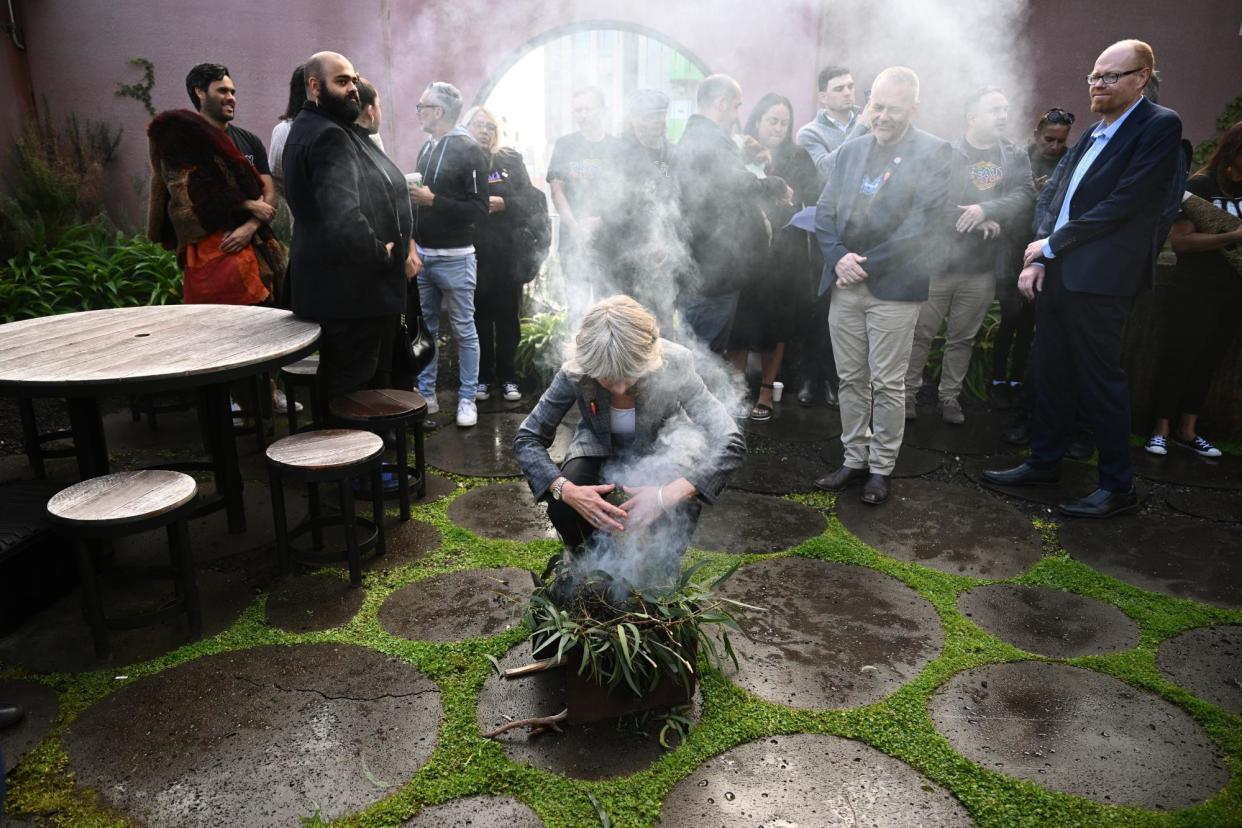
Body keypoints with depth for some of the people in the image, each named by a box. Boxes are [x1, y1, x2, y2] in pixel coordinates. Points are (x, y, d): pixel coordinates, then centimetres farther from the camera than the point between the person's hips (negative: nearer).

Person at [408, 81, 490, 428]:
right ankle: (425, 394, 22)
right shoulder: (427, 148, 13)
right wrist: (414, 196, 7)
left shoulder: (468, 150, -10)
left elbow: (479, 210, -17)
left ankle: (467, 399, 12)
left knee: (463, 330, 2)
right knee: (424, 327, 12)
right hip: (422, 254, 8)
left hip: (454, 257, -7)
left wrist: (432, 201, -20)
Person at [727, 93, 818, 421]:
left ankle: (766, 393, 18)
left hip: (784, 257, 1)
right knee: (740, 326, -2)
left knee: (777, 326, 7)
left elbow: (815, 202, -3)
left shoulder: (798, 158, 6)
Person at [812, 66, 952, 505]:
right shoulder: (850, 150, 13)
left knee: (888, 384, 2)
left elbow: (923, 225, -10)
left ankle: (881, 468, 16)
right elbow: (825, 210, 9)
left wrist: (866, 263, -12)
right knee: (851, 379, 11)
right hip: (845, 285, 5)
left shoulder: (934, 153, -3)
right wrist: (839, 257, -8)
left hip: (894, 286, -4)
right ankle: (854, 460, 23)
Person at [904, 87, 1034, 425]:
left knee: (963, 337, 11)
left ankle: (949, 396, 23)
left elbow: (1025, 194, -7)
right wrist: (978, 224, -14)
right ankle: (907, 392, 15)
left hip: (982, 267, 3)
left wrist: (985, 209, -24)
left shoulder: (1016, 158, 8)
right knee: (921, 333, 2)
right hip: (938, 260, -3)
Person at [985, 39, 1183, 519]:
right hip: (1055, 272, 7)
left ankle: (1118, 486, 9)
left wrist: (1053, 244, -9)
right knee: (1049, 372, 12)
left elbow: (1123, 203, -14)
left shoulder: (1159, 125, -4)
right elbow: (1051, 193, 12)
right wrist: (1037, 258, -1)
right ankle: (1044, 462, 25)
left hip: (1098, 279, -7)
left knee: (1099, 379, -2)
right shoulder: (1093, 134, 18)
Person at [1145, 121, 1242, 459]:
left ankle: (1187, 430, 19)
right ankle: (1161, 429, 9)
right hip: (1193, 291, -6)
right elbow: (1179, 240, -17)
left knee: (1207, 361, 10)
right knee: (1178, 358, 0)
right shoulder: (1201, 185, -9)